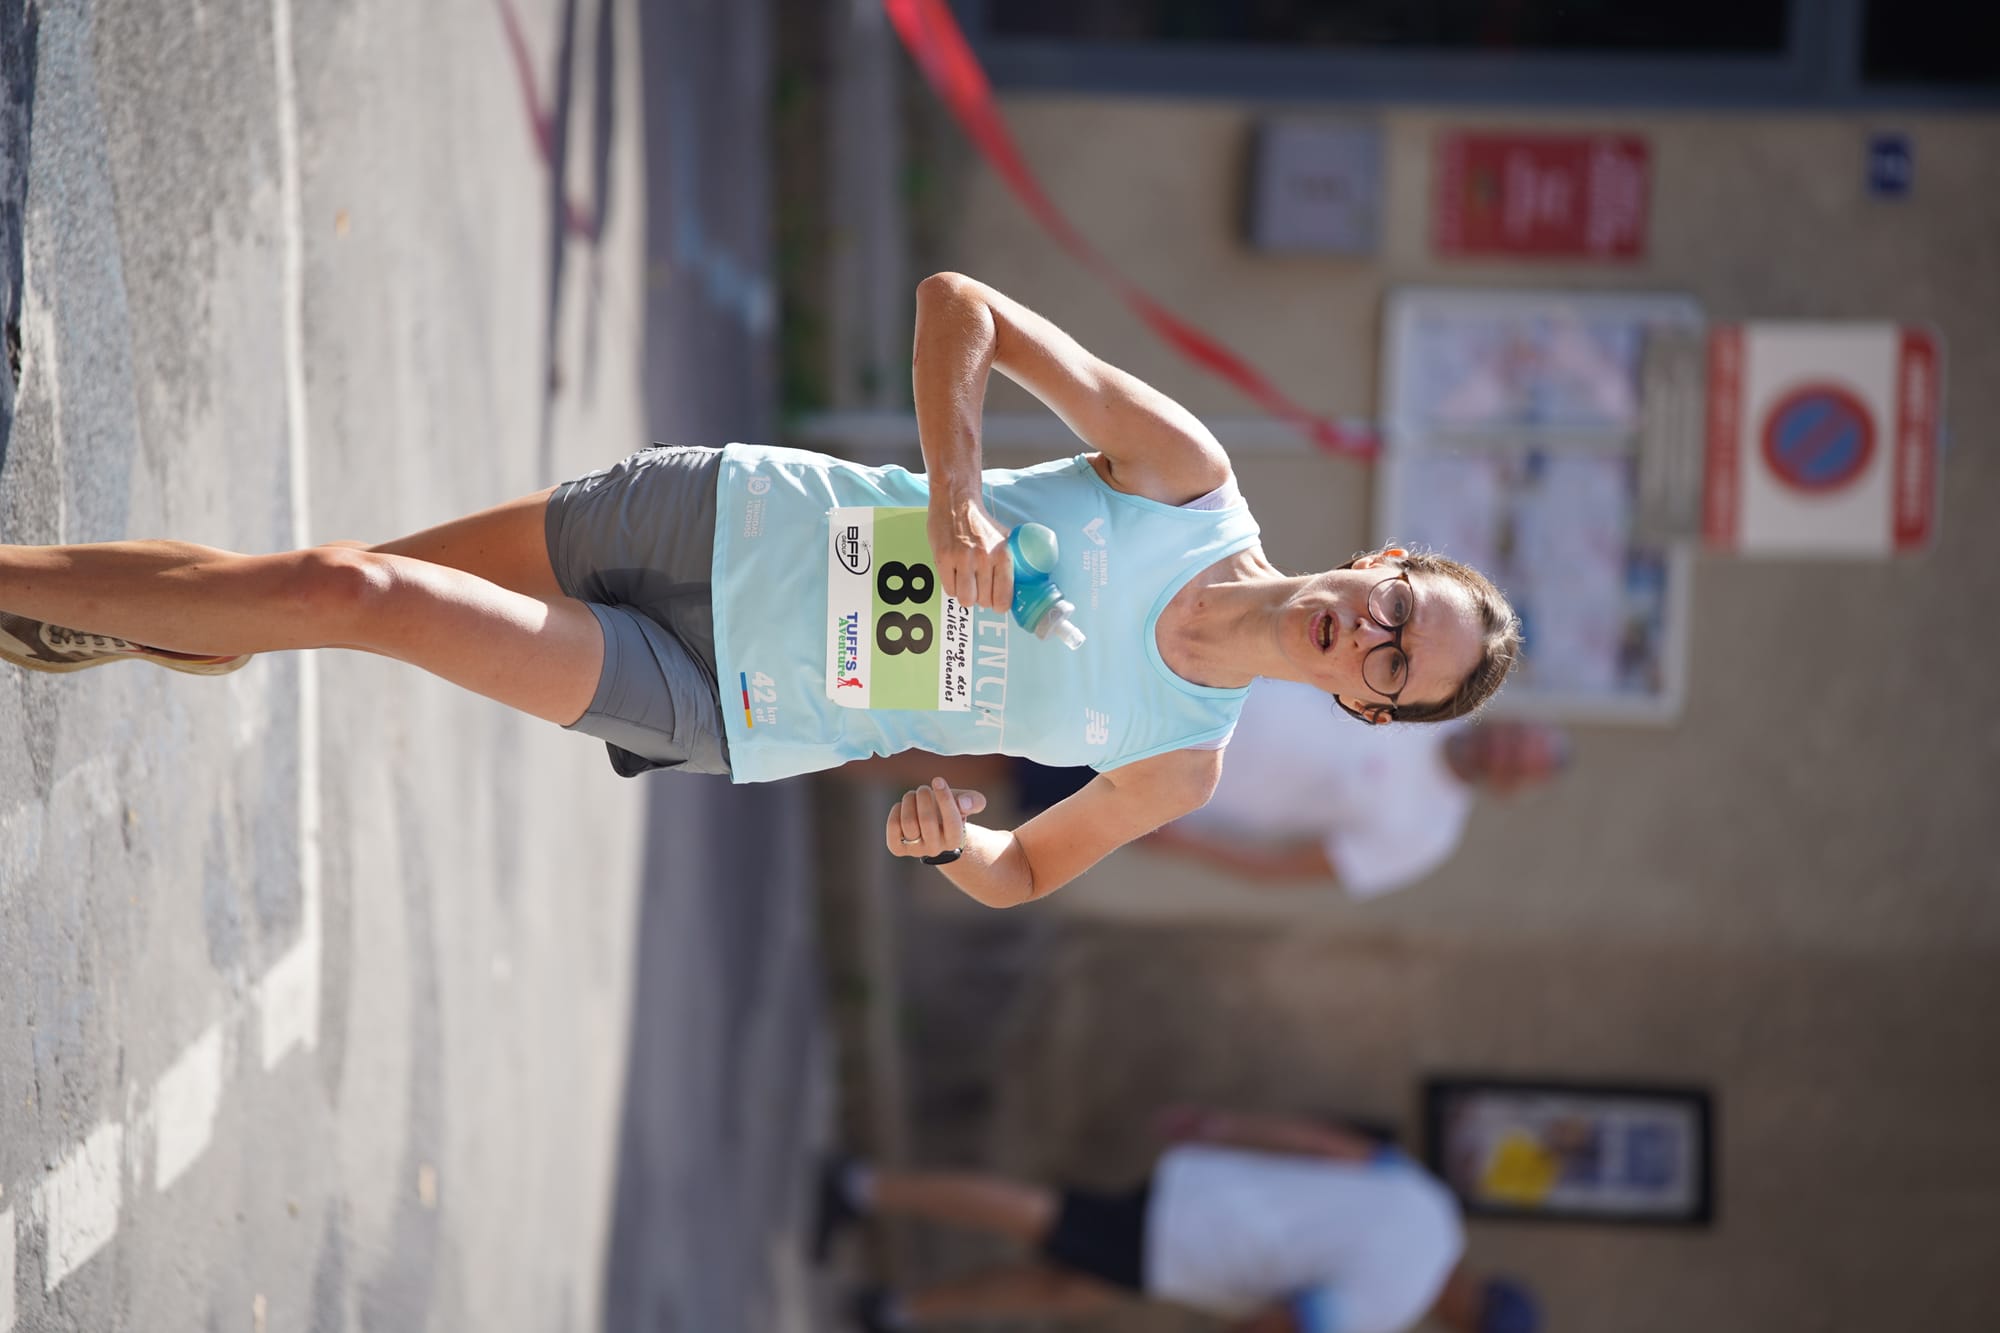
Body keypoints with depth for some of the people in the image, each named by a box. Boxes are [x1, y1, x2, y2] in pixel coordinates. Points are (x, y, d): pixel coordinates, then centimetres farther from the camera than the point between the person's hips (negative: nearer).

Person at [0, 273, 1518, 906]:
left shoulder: (1180, 767, -7)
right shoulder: (1191, 472, -10)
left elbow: (1025, 872, 7)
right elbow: (959, 302, -8)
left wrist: (954, 840, -16)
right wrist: (954, 489, -22)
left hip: (720, 711, -1)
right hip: (732, 517, 1)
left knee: (357, 596, -12)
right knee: (341, 582, -5)